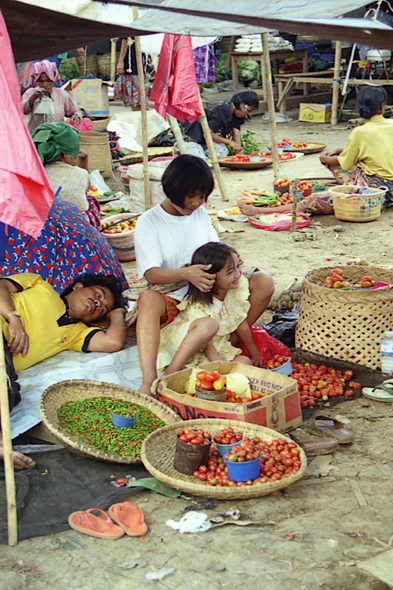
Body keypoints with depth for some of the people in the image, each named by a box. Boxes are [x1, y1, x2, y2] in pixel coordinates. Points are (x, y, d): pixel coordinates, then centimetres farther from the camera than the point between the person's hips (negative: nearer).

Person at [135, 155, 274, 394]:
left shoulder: (200, 213, 10)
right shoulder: (149, 222, -6)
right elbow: (151, 273, -17)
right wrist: (186, 273, -36)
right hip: (172, 302, -4)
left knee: (264, 282, -16)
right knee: (149, 298, -40)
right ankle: (149, 381, -49)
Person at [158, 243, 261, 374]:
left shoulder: (238, 289, -8)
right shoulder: (197, 306, -26)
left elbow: (242, 324, 4)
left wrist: (255, 354, 11)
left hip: (217, 346, 8)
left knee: (245, 363, -18)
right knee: (209, 324, -37)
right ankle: (171, 372, -29)